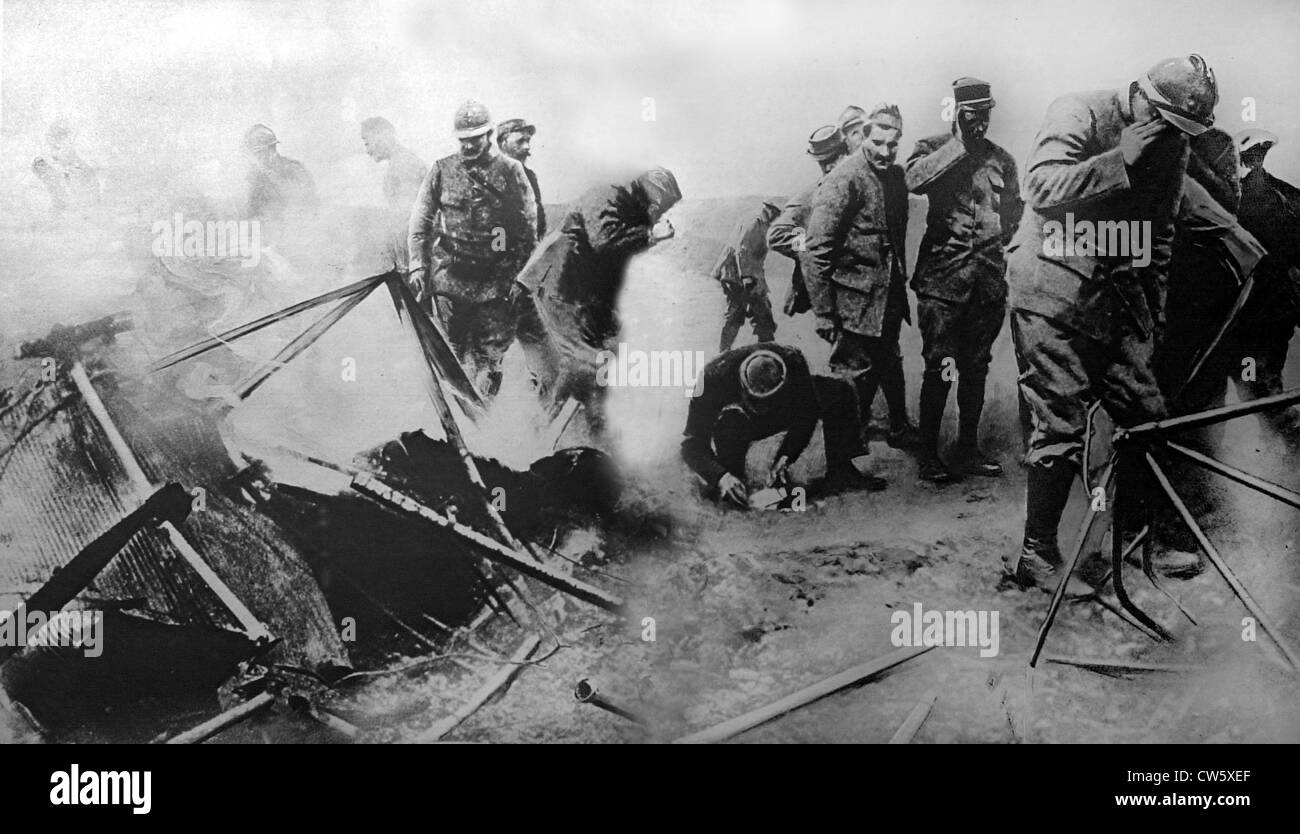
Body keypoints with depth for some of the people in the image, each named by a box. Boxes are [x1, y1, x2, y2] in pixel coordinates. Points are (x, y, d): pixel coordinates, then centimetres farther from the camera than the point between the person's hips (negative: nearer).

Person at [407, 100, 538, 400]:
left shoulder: (510, 171, 2)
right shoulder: (442, 170, 6)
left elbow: (528, 226, 2)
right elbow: (420, 221, 10)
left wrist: (521, 275, -3)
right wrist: (418, 266, 2)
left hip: (495, 280, -1)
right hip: (450, 275, 1)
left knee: (491, 352, 0)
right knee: (456, 350, 5)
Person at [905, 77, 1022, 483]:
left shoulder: (1001, 159, 13)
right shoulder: (933, 148, 1)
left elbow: (1013, 208, 25)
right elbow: (914, 180, -21)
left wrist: (1003, 240, 8)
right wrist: (961, 144, -18)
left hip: (989, 275, 5)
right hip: (942, 274, -4)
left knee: (976, 366, 9)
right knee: (938, 367, -7)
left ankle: (968, 449, 19)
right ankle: (928, 454, 1)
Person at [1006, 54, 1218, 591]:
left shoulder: (1172, 146, 10)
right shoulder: (1078, 114, -11)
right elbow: (1040, 188, -26)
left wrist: (1155, 305, 20)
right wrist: (1120, 161, -26)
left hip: (1116, 299, 7)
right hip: (1053, 293, -7)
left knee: (1148, 417, 4)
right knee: (1060, 428, -8)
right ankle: (1037, 555, 4)